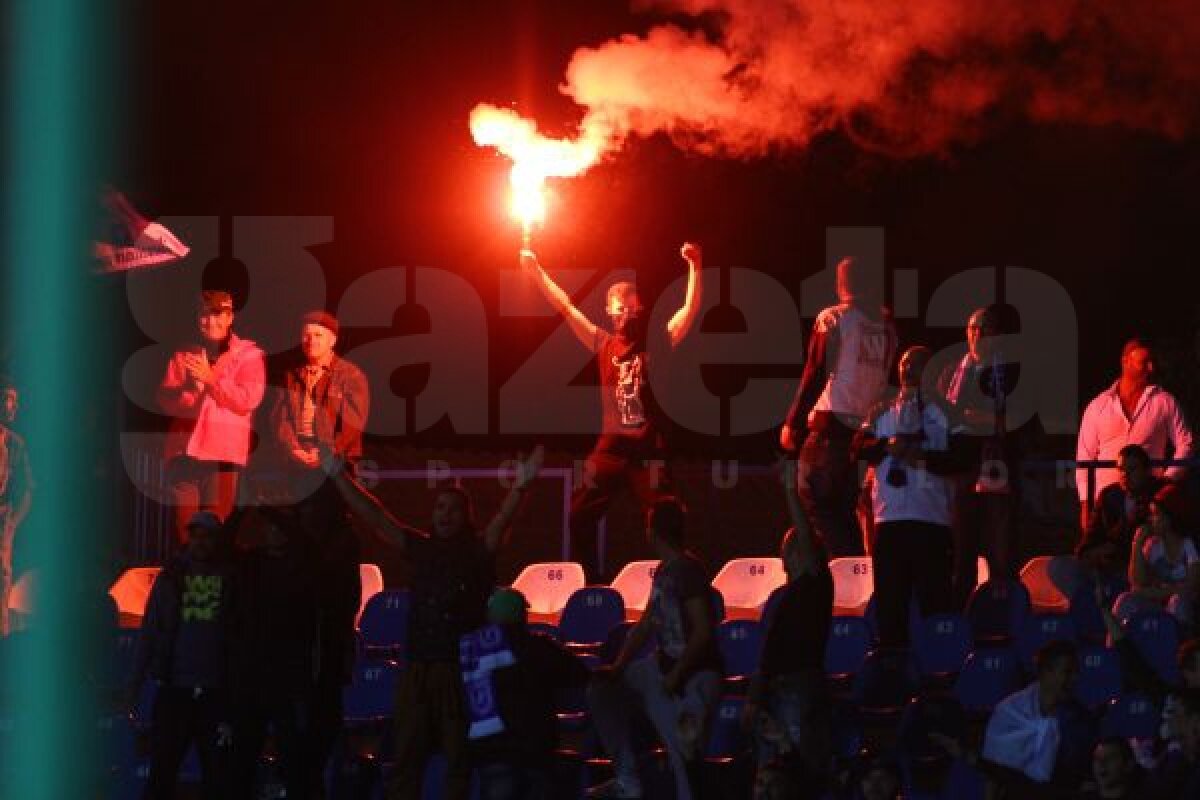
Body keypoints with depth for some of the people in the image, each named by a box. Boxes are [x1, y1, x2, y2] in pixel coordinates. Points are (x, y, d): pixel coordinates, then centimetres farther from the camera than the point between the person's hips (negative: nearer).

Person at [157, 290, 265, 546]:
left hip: (223, 452, -3)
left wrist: (211, 379, -14)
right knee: (184, 528, 2)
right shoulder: (184, 357, 17)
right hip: (183, 450, 3)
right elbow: (164, 400, 7)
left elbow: (249, 399, -7)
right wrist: (187, 386, -13)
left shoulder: (248, 355, 6)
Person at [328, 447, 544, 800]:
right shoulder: (421, 548, 11)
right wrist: (339, 477, 5)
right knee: (407, 754, 4)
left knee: (460, 755, -1)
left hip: (463, 667, -3)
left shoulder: (477, 551, 1)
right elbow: (375, 516, 10)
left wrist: (520, 486, -33)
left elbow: (502, 519, -15)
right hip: (418, 666, 3)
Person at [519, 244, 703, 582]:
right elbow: (566, 307, 10)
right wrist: (536, 271, 7)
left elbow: (690, 310, -4)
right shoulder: (604, 344, 10)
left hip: (648, 446, -3)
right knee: (581, 516, -1)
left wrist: (695, 268, -16)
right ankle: (592, 584, 10)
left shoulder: (654, 343, 3)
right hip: (611, 445, 3)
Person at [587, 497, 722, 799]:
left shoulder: (688, 569, -18)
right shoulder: (663, 570, 9)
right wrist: (618, 667, 7)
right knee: (602, 691, 11)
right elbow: (645, 625, 15)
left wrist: (676, 675, -22)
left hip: (694, 673, -10)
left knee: (681, 750, -17)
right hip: (663, 665, 10)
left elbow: (703, 630, -23)